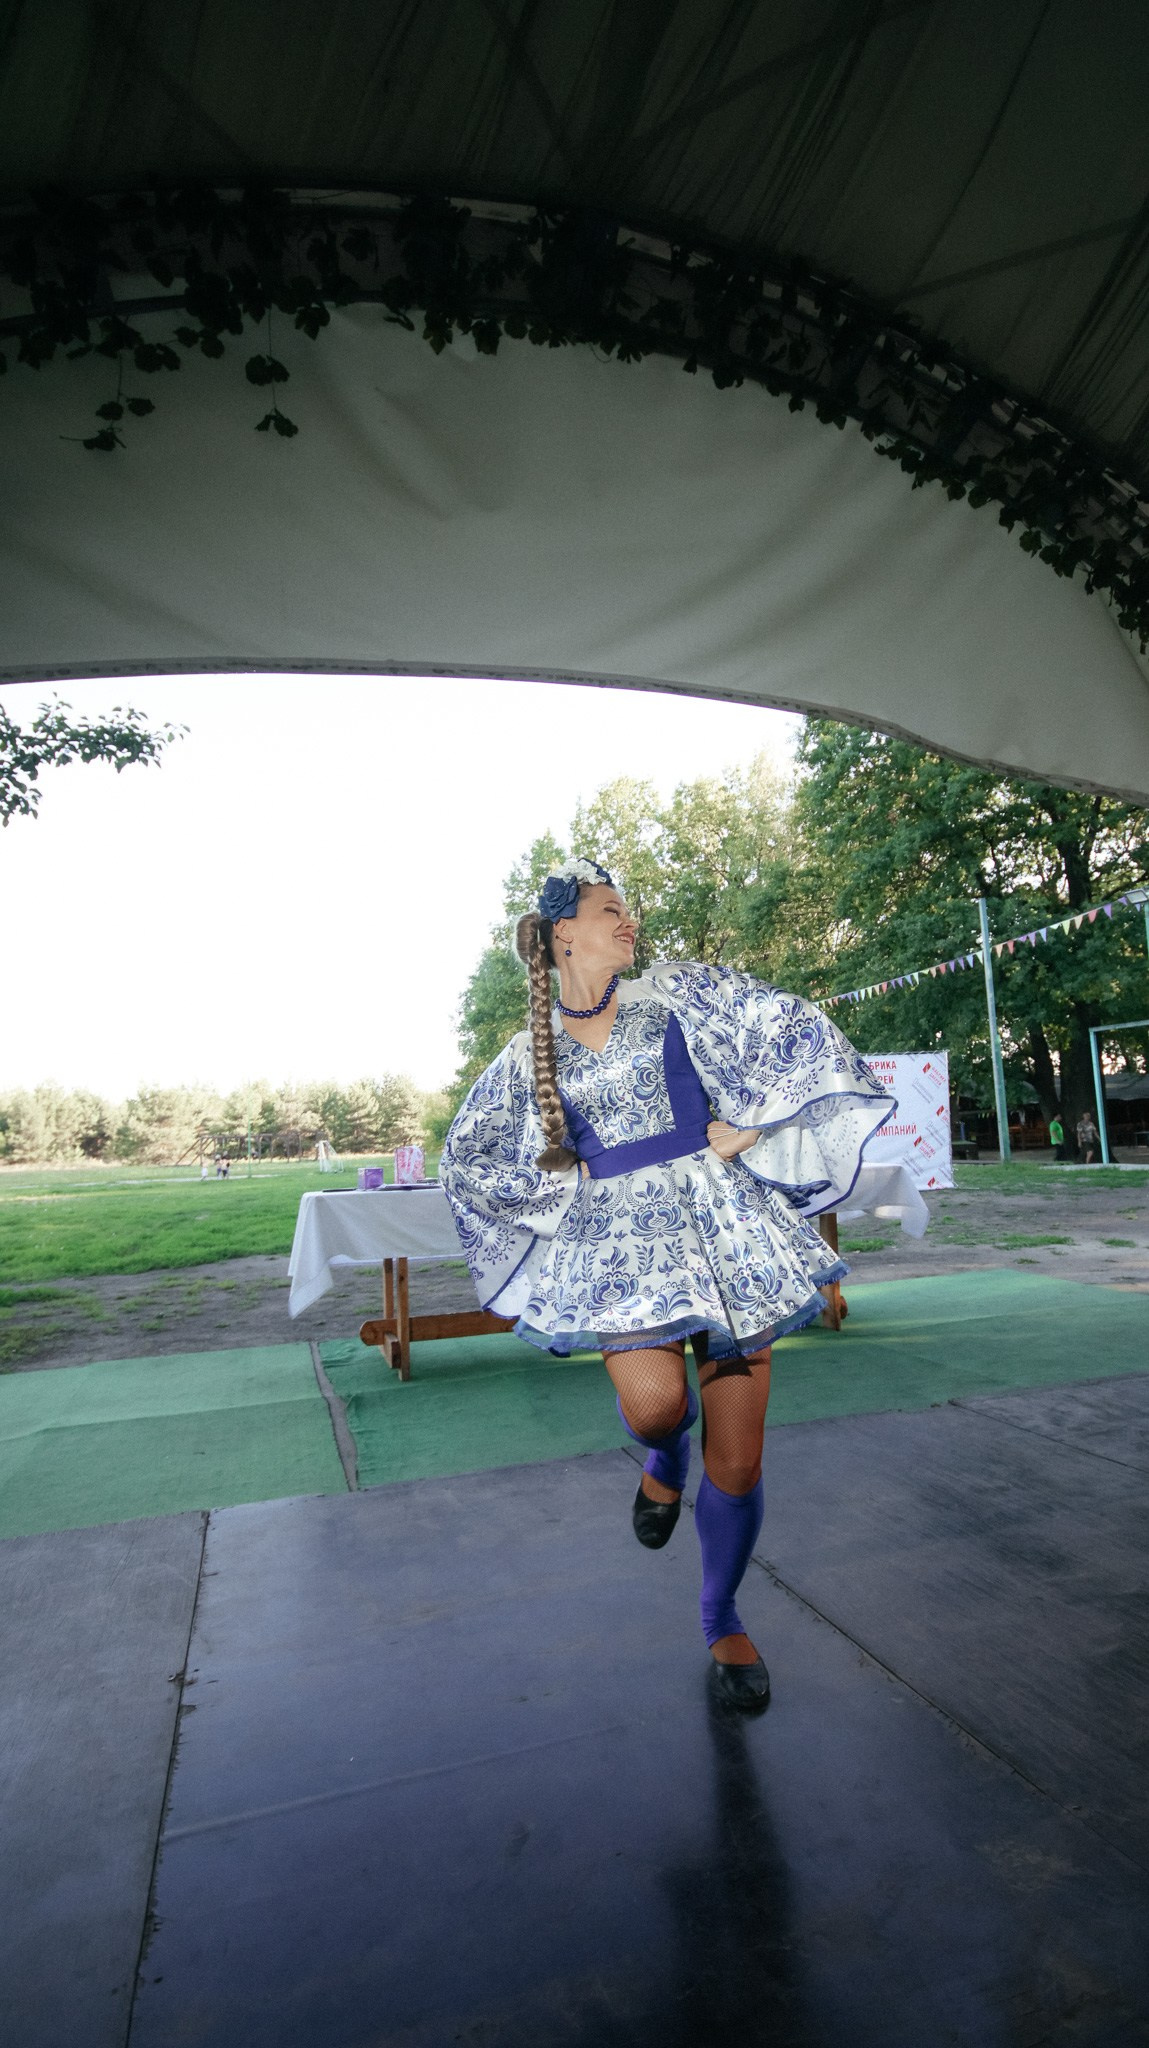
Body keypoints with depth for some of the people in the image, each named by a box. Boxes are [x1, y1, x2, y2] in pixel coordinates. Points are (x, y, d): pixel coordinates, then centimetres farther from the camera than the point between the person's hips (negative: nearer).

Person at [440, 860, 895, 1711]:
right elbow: (464, 1160, 12)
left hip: (728, 1240, 1)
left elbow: (793, 1029, 3)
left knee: (737, 1463, 5)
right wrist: (569, 1174, 1)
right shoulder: (529, 1056, 7)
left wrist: (745, 1126, -6)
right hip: (622, 1252, 0)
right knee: (654, 1406, -25)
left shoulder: (680, 994, 6)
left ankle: (723, 1621, 32)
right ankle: (666, 1462, 15)